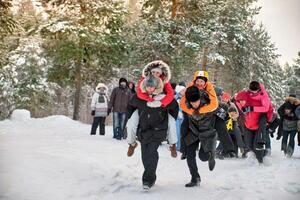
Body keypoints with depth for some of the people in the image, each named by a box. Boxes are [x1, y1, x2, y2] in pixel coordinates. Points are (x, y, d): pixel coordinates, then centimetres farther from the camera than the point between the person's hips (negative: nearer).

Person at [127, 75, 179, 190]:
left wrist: (171, 121, 11)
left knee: (151, 152, -19)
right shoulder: (138, 97, -3)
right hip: (143, 129, 4)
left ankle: (148, 179, -19)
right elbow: (130, 106, 18)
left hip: (158, 130, -4)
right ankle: (151, 177, 24)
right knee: (145, 155, 6)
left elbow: (174, 107, 9)